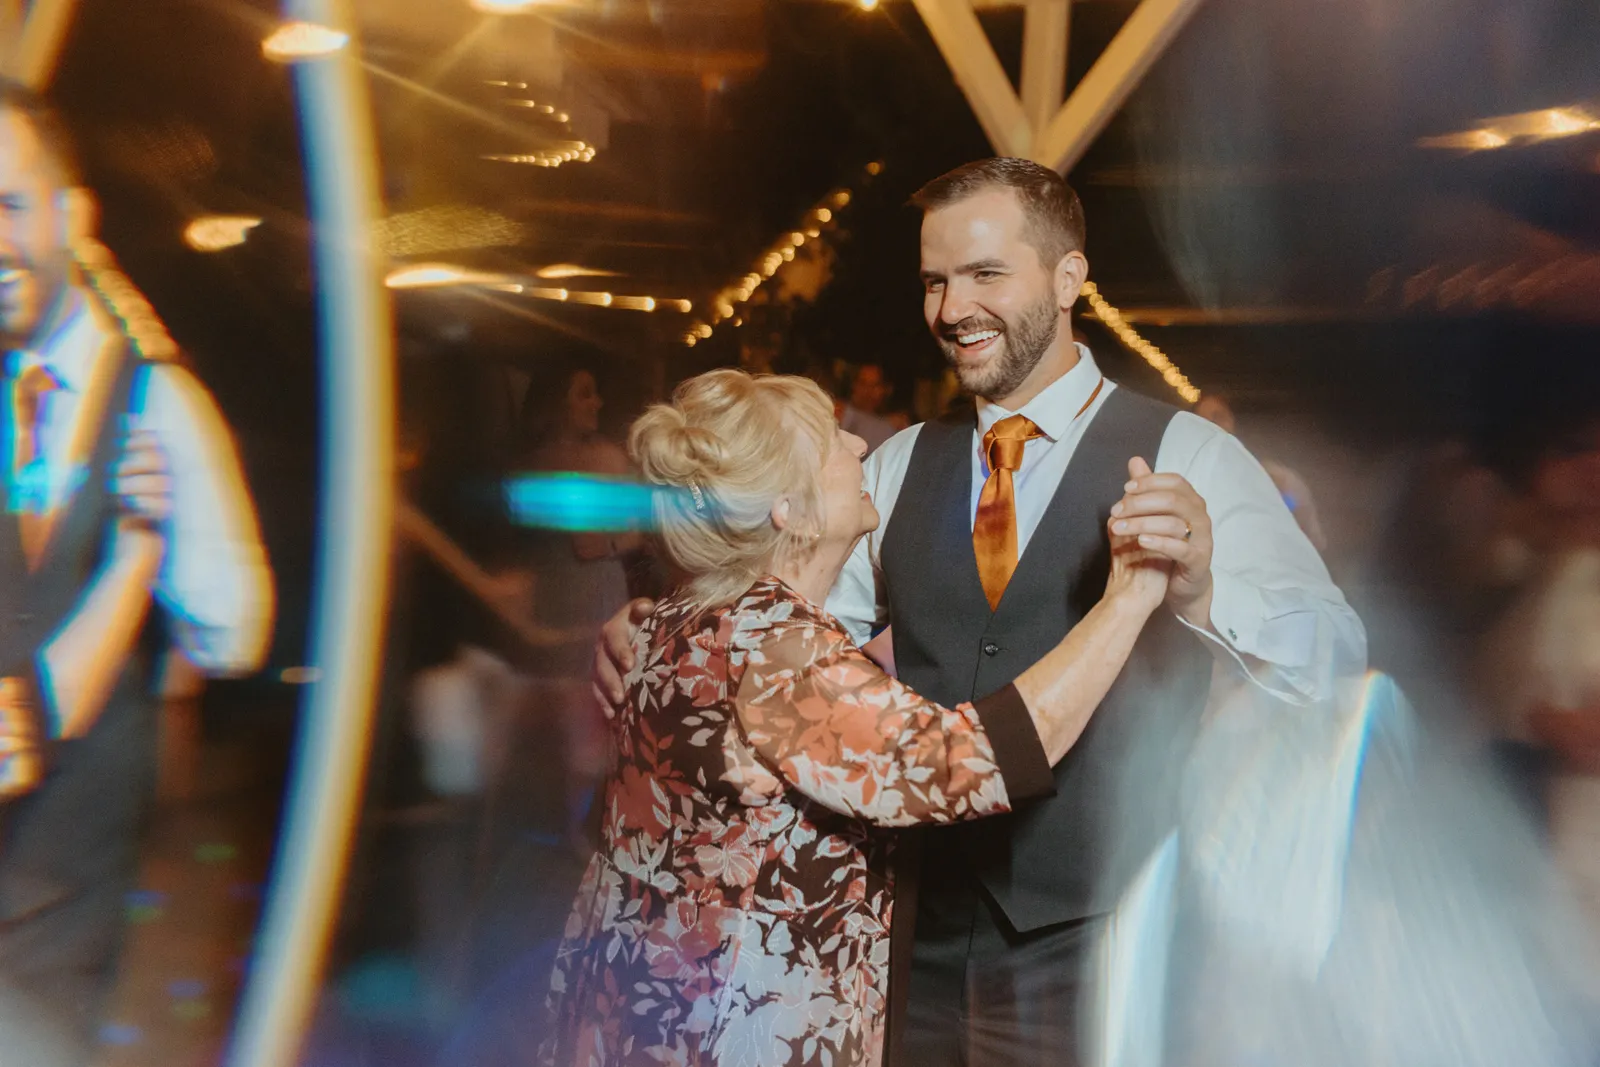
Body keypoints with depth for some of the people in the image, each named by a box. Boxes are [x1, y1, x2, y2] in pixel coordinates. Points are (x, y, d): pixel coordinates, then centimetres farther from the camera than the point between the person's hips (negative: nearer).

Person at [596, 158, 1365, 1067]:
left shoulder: (1186, 459, -8)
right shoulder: (901, 466, 7)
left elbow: (1333, 659, -18)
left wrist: (1200, 589, -38)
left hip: (1097, 951, -3)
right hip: (923, 935, 4)